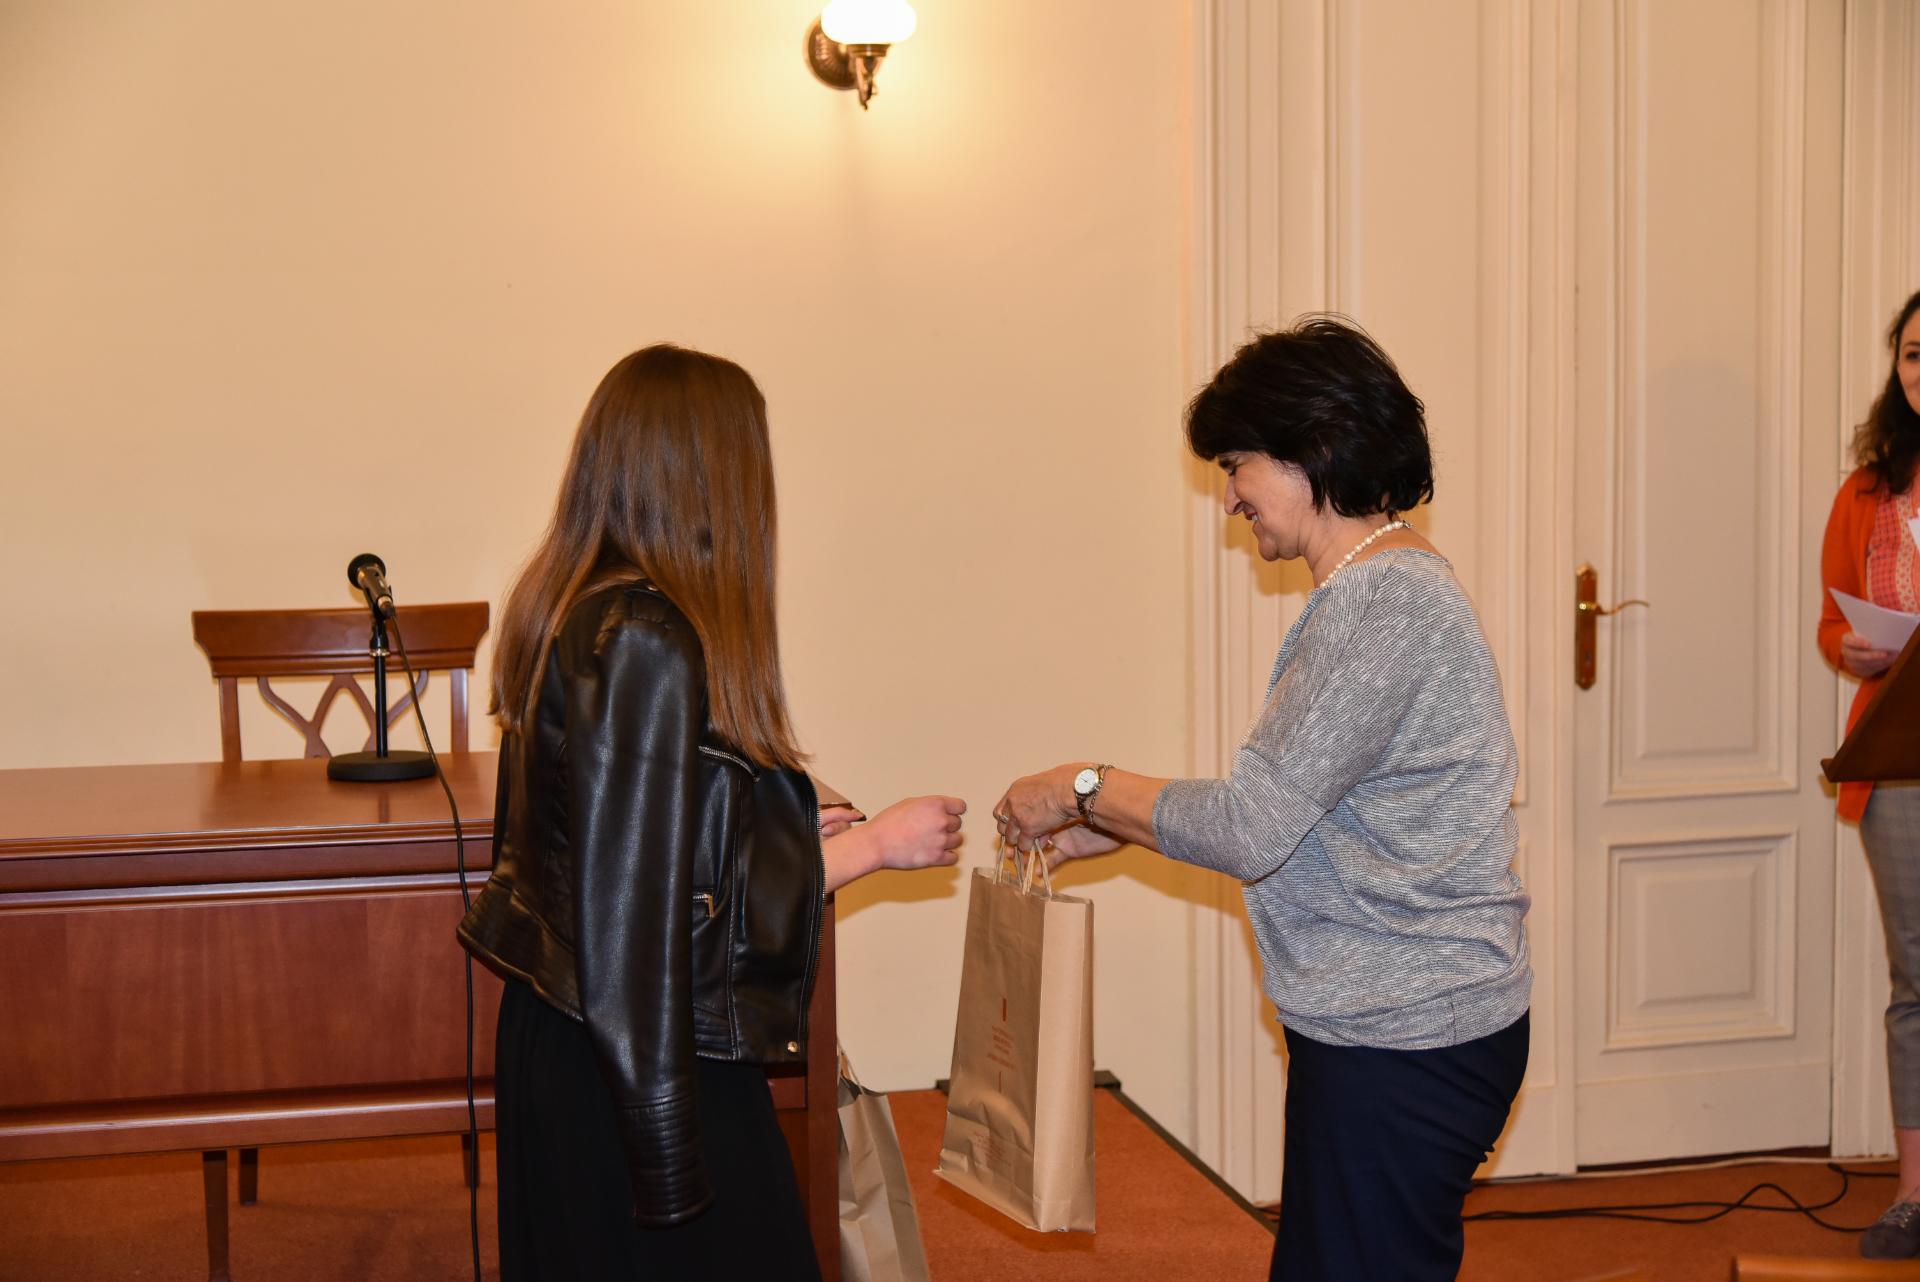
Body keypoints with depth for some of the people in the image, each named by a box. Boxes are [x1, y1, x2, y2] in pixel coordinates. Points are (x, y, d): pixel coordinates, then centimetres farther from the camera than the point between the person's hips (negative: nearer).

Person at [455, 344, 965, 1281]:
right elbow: (689, 909, -22)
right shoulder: (648, 647, -22)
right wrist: (872, 844, -10)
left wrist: (792, 833, 16)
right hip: (651, 1085, -10)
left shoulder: (559, 613, 6)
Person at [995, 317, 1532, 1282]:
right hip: (1393, 1025, 10)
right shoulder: (1381, 585, 13)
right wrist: (1111, 827, 11)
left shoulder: (1383, 602, -20)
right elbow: (1300, 811, 16)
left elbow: (1253, 829, -23)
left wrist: (1087, 789, -10)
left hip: (1404, 1045, -10)